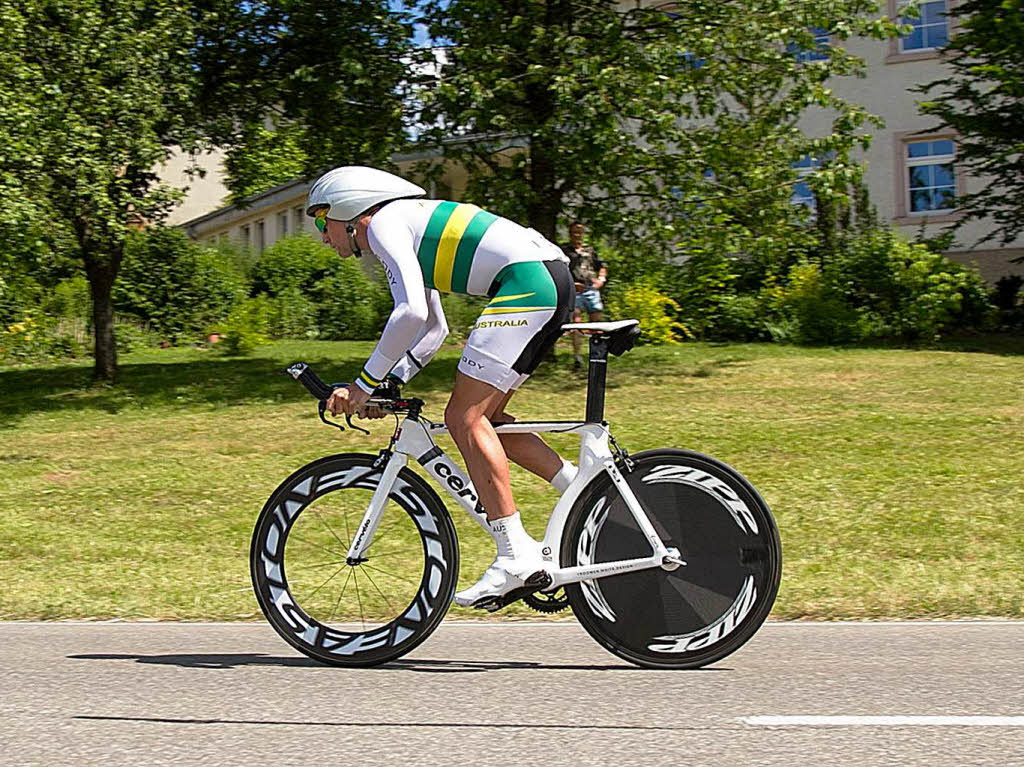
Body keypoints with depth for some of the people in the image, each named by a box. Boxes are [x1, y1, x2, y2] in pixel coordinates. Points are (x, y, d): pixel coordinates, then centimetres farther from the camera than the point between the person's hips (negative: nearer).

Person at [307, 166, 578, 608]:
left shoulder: (384, 223, -2)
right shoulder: (410, 228, 27)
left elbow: (411, 312, -17)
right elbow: (434, 330, 31)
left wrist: (366, 383, -10)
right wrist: (390, 383, 20)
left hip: (528, 282, -10)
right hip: (555, 279, 10)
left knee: (464, 417, -10)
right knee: (483, 417, 13)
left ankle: (516, 556, -13)